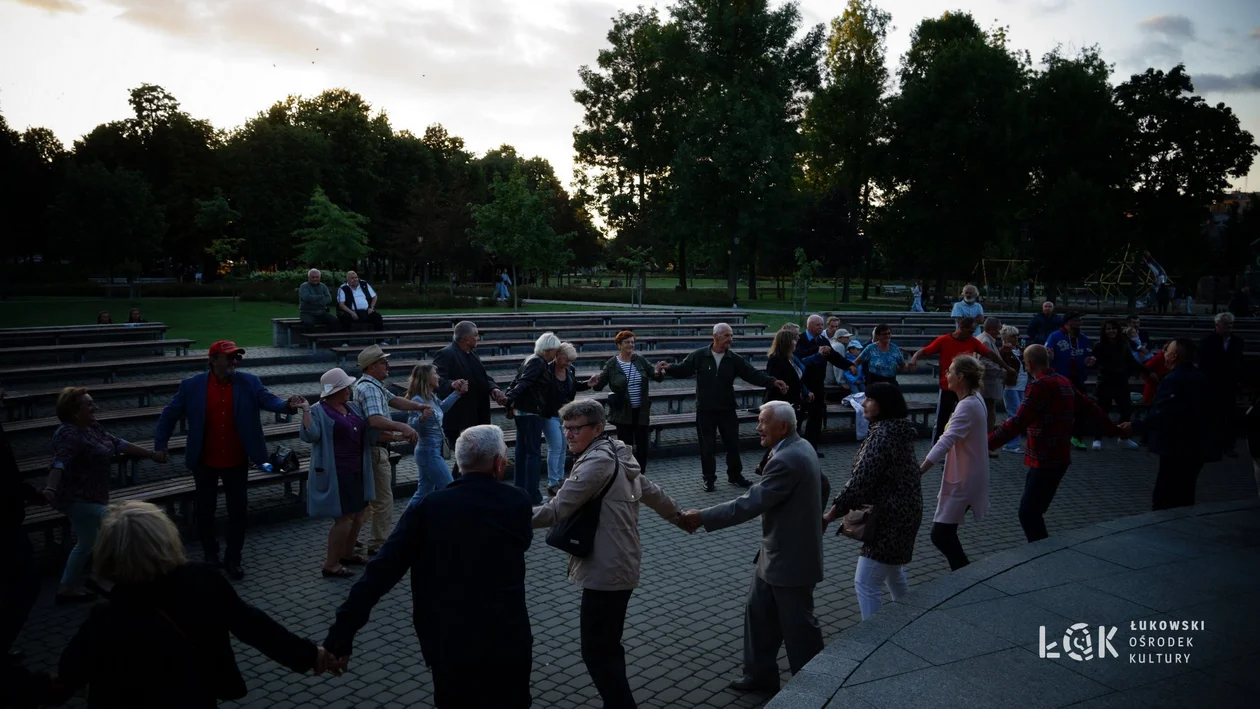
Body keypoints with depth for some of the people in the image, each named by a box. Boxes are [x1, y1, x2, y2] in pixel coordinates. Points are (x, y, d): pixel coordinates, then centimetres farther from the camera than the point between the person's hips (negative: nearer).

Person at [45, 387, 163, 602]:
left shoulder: (93, 427, 8)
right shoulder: (69, 434, -21)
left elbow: (119, 444, 14)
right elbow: (60, 462, -36)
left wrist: (151, 454, 16)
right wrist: (50, 488, -52)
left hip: (86, 496, 10)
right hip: (75, 497, -10)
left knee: (86, 543, 17)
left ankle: (68, 588, 26)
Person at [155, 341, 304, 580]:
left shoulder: (249, 383, -7)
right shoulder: (191, 385, -8)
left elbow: (268, 400, -19)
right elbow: (169, 415, 0)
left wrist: (288, 404, -40)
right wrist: (160, 444, -4)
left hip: (237, 461, 0)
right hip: (204, 462, 0)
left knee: (237, 510, 8)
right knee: (206, 509, 15)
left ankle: (233, 560, 22)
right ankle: (211, 555, 37)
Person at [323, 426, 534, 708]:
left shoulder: (427, 507, -6)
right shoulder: (517, 502, -6)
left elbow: (381, 571, -10)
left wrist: (340, 635, -7)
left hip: (448, 644, 1)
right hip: (507, 642, -1)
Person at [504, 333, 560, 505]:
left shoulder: (532, 360, 15)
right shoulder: (538, 363, -15)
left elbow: (518, 381, 13)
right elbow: (523, 382, -25)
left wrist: (511, 400, 8)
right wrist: (511, 400, -29)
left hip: (522, 410, 10)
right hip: (531, 412, -10)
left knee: (522, 451, 13)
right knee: (534, 452, -6)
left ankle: (519, 489, 20)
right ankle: (532, 494, -4)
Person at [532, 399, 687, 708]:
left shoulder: (598, 462, -20)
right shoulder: (616, 454, 12)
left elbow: (555, 510, -21)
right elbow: (651, 491, 23)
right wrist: (680, 516, 37)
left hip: (606, 570, -10)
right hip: (618, 565, 10)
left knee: (596, 651, -2)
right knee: (608, 647, 18)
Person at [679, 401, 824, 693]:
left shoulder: (785, 461, -28)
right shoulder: (801, 446, 4)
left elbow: (750, 504, -30)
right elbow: (823, 485, 17)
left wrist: (702, 517, -26)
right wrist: (811, 519, 30)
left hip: (791, 558, -10)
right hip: (778, 554, 10)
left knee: (798, 625, 7)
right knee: (758, 612, 18)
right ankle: (761, 674, 32)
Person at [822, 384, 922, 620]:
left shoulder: (882, 435, -23)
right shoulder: (899, 430, 7)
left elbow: (860, 481, -26)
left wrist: (831, 514, -21)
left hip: (890, 516, -11)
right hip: (903, 511, 11)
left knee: (866, 582, -5)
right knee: (892, 571, 29)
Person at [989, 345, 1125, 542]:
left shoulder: (1040, 385, -18)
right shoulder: (1063, 382, 10)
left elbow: (1018, 423, -26)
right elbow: (1089, 409, 18)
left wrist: (986, 443, -28)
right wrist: (1115, 430, 32)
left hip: (1046, 461, -9)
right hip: (1056, 458, 9)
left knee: (1028, 515, -7)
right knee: (1031, 511, 17)